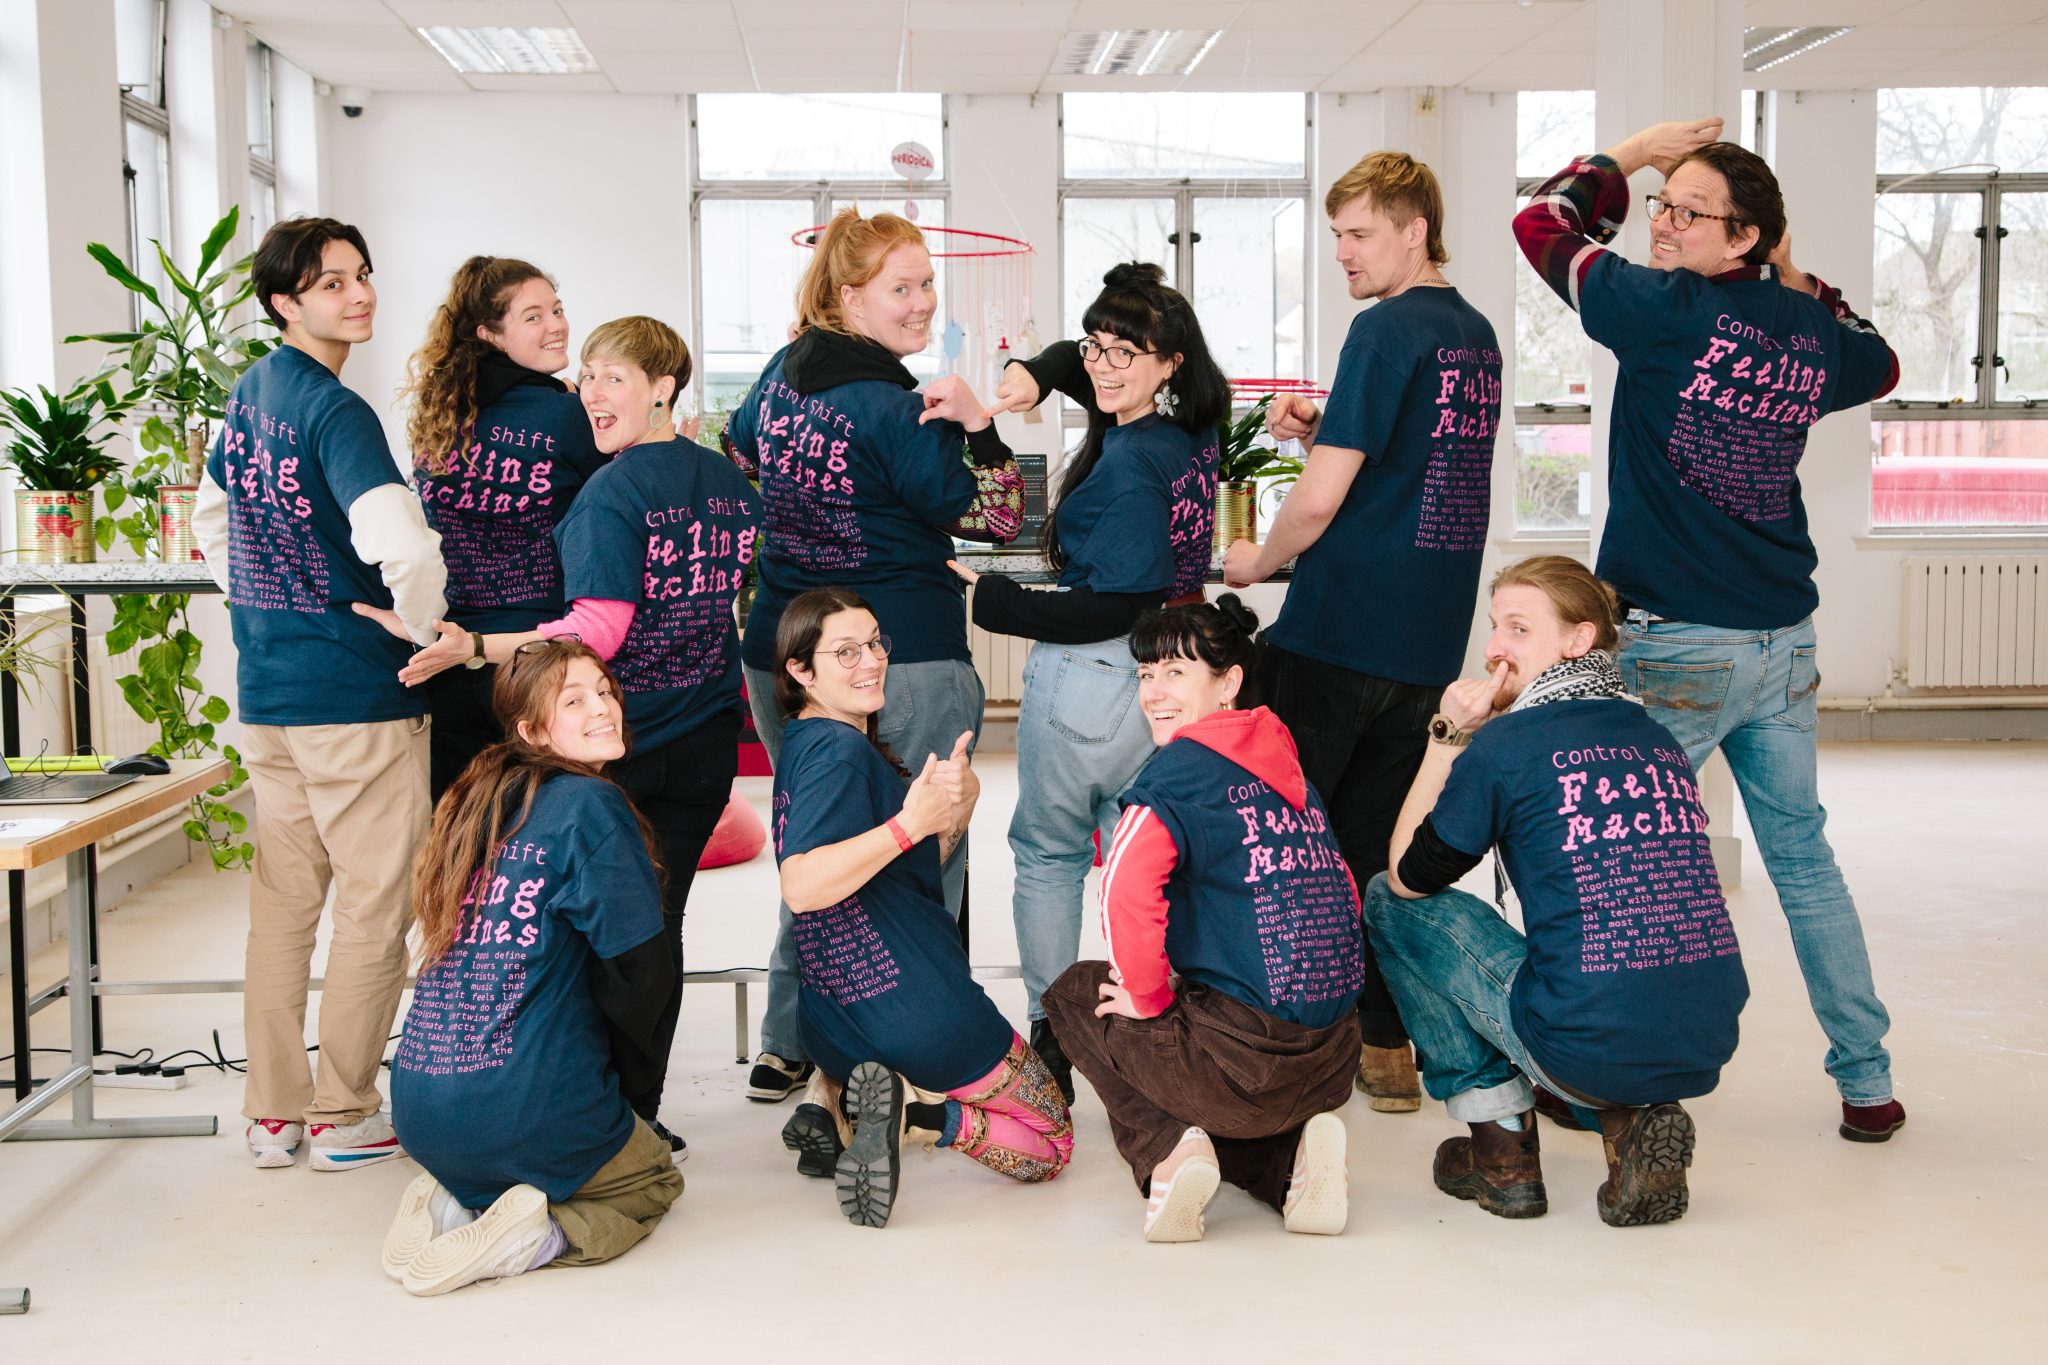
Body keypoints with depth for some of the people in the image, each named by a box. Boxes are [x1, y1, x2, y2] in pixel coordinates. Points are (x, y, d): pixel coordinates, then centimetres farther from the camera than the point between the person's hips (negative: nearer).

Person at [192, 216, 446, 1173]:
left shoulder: (245, 395, 10)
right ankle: (343, 1117, 12)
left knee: (282, 902, 14)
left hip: (263, 691, 8)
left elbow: (213, 518, 25)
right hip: (357, 697, -8)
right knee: (375, 905, 4)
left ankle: (273, 1114, 22)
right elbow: (404, 550, -32)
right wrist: (422, 629, -14)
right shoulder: (335, 411, -17)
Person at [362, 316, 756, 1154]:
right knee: (658, 923, 11)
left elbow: (598, 632, -22)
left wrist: (474, 648, -24)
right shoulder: (730, 483, 6)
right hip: (706, 740, 6)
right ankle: (641, 1112, 16)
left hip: (622, 746, -6)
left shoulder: (613, 491, -16)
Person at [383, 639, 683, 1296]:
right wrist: (631, 1047, 10)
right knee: (655, 1176, 23)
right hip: (524, 1110, -7)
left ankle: (456, 1200, 7)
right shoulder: (590, 805, -11)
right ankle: (539, 1235, -7)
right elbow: (643, 970, -11)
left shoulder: (477, 800, 11)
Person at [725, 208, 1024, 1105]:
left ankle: (787, 1049, 27)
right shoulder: (896, 413, -15)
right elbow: (998, 520, -10)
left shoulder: (780, 377, 6)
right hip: (901, 664, -7)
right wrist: (978, 425, -18)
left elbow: (731, 469, 25)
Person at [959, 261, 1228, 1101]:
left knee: (1048, 855, 12)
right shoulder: (1193, 434, 6)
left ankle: (1052, 1044, 17)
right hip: (1167, 678, 7)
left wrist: (987, 598, -17)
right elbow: (1087, 369, 22)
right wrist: (1040, 374, 2)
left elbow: (1113, 606, -23)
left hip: (1089, 680, -7)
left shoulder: (1129, 463, -20)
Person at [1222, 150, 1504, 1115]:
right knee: (1383, 839, 14)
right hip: (1430, 638, 8)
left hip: (1341, 632, -8)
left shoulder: (1387, 330, -13)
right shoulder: (1477, 334, 13)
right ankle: (1386, 1045, 17)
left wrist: (1256, 562, 1)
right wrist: (1326, 430, 9)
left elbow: (1319, 501, -17)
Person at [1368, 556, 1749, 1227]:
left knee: (1390, 903, 12)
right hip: (1708, 1050, 7)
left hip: (1591, 1050, -7)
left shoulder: (1507, 741, -5)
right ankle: (1633, 1122, 12)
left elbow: (1407, 877, 7)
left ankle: (1502, 1147, 13)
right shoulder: (1660, 739, 14)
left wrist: (1448, 737, 9)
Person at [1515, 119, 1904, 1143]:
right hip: (1784, 640, 6)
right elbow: (1878, 364, 31)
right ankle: (1867, 1082, 21)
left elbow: (1542, 223, 1)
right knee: (1803, 856, 15)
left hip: (1675, 647, -6)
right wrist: (1800, 280, 24)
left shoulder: (1669, 312, -11)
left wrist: (1628, 151, 14)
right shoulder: (1809, 331, 6)